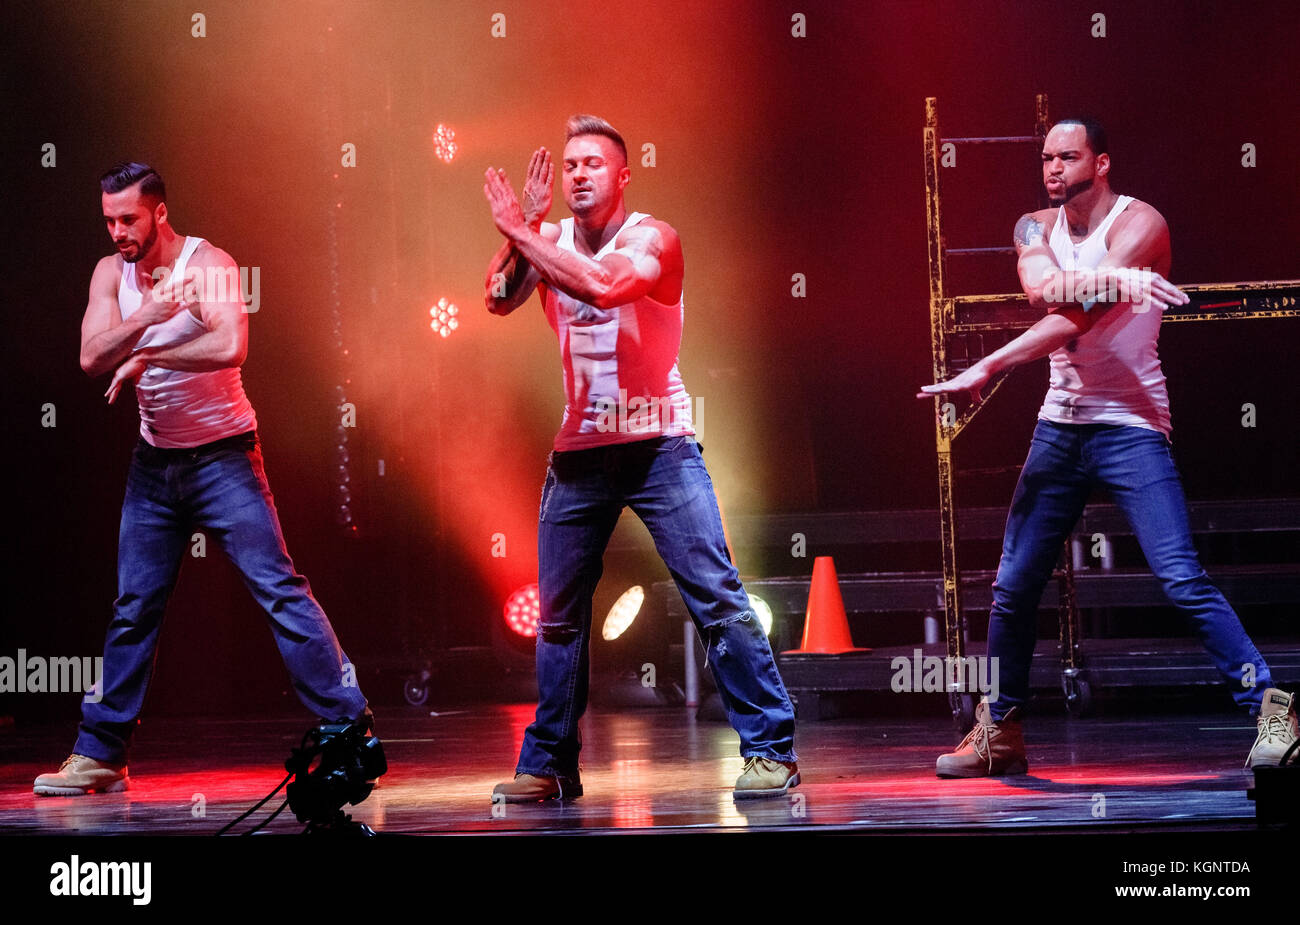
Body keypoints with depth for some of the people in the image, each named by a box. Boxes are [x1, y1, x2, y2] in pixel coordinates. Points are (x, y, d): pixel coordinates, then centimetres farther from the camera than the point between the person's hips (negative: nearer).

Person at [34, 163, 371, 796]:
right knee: (131, 608, 8)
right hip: (155, 459, 5)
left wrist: (146, 357, -25)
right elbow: (91, 358, -12)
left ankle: (350, 727, -10)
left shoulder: (209, 265, -14)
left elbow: (229, 346, -31)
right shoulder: (111, 274, 1)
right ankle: (99, 755, 15)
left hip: (222, 454, -5)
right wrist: (145, 318, -27)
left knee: (278, 589, -11)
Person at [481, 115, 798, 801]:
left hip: (657, 443, -5)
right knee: (558, 612, 8)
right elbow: (498, 300, -7)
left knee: (716, 596, -12)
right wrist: (526, 226, -14)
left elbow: (604, 283, -28)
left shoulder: (651, 236, -9)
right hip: (579, 449, 5)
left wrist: (523, 234, -21)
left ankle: (770, 750, -8)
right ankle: (547, 764, 18)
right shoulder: (548, 242, 7)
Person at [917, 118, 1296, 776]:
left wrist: (989, 368, -24)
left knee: (1181, 579, -17)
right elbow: (1042, 289, -15)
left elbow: (1080, 319, -21)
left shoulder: (1139, 224, -9)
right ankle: (998, 735, 21)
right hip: (1060, 423, 6)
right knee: (1013, 586, 8)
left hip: (1129, 426, -6)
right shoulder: (1036, 228, 9)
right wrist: (1111, 280, -35)